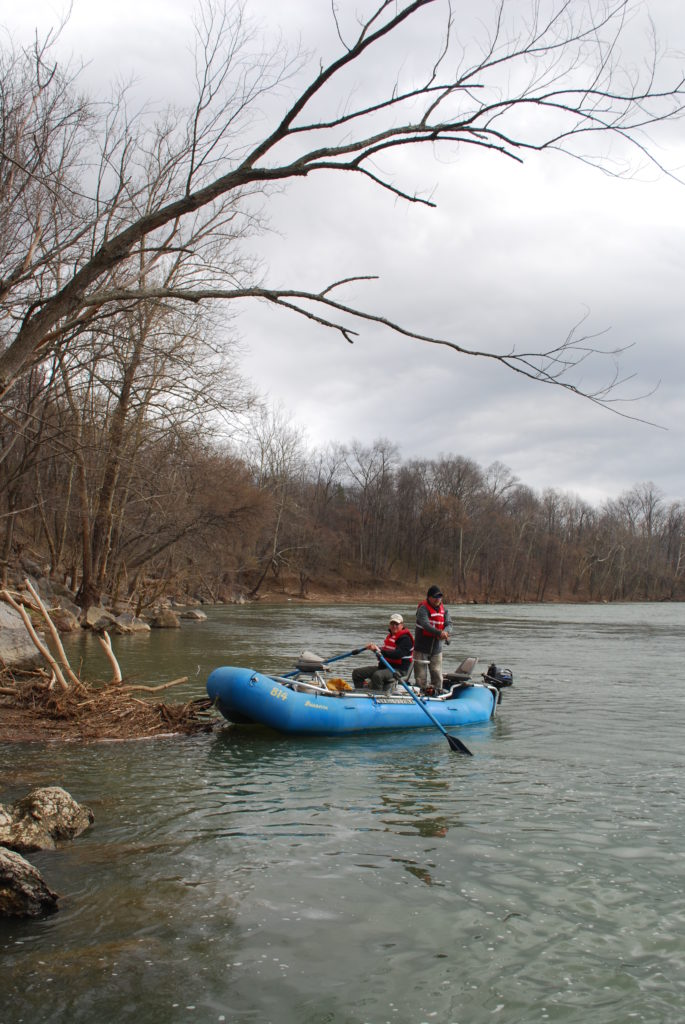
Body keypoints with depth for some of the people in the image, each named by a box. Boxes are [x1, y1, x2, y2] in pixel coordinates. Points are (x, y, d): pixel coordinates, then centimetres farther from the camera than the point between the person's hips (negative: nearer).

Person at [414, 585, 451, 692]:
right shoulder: (423, 609, -13)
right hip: (422, 648, -5)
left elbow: (448, 624, -3)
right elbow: (425, 624, -28)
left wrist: (445, 632, -27)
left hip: (437, 648, 5)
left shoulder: (444, 610, 7)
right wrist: (439, 632, -43)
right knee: (421, 676, 1)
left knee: (437, 675, 9)